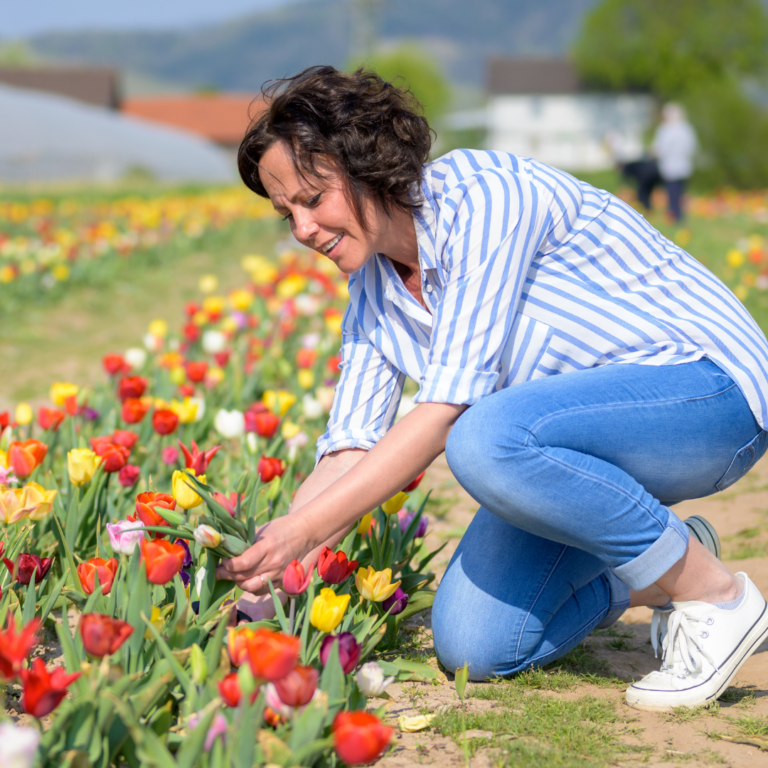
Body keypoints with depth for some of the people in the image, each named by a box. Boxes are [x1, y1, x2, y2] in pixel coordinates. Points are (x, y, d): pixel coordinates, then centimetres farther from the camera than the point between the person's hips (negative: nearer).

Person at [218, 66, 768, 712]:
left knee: (487, 437, -36)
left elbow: (446, 410, -28)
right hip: (588, 440, 8)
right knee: (472, 647, -9)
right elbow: (351, 450, 0)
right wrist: (270, 563, -16)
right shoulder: (374, 291, 4)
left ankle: (715, 593, -15)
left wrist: (301, 531, -29)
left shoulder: (485, 196, -22)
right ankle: (650, 572, 17)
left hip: (709, 387, -8)